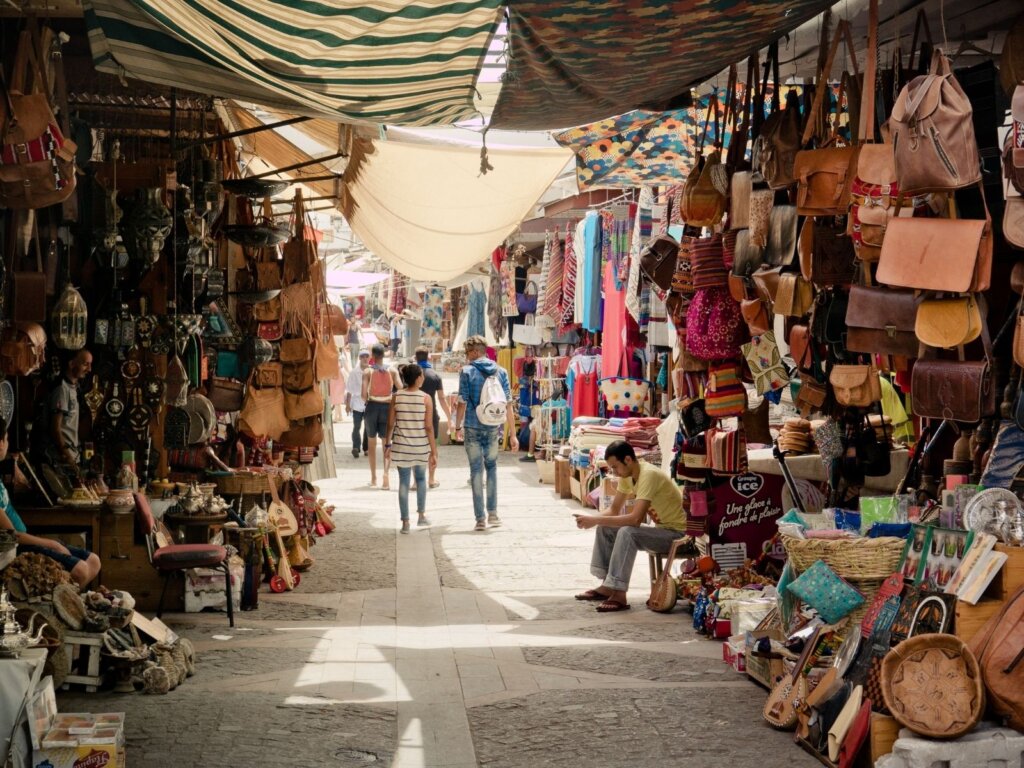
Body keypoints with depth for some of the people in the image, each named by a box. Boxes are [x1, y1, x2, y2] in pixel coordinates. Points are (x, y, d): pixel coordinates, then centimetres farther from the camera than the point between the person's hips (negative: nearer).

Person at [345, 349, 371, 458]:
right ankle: (356, 448, -5)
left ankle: (366, 448, 17)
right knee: (357, 427, -4)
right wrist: (347, 404, 0)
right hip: (357, 404, -1)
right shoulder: (354, 372, -2)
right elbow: (349, 389, 2)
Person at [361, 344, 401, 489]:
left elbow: (364, 394, -14)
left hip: (372, 407, 0)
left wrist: (366, 400, 7)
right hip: (387, 408, 0)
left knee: (371, 443, 15)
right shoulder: (392, 371, -2)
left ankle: (373, 478, 21)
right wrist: (392, 398, 9)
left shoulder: (368, 372, -7)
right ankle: (386, 473, -17)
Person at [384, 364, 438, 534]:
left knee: (403, 482, 7)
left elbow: (391, 423, -1)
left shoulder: (396, 397, -5)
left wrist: (387, 444, 11)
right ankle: (421, 515, 19)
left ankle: (405, 522, 7)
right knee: (421, 478, 21)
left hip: (401, 447, 1)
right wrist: (434, 452, -4)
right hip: (421, 447, -1)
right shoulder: (425, 398, -9)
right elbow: (429, 427, -9)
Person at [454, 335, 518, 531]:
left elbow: (462, 403, -9)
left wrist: (457, 426, 4)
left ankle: (480, 519, 4)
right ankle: (493, 513, 14)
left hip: (473, 428, -3)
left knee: (476, 471, 3)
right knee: (492, 467, 20)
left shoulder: (467, 372, -6)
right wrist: (512, 434, 6)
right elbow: (508, 405, 3)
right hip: (493, 428, 3)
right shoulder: (500, 372, 4)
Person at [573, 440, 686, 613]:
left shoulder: (648, 475, -27)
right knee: (605, 529, 4)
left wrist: (596, 520, -30)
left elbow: (636, 519, -34)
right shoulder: (626, 475, 1)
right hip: (660, 529, 10)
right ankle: (607, 586, 6)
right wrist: (592, 519, -13)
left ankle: (619, 595, -26)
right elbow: (614, 511, 8)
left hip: (676, 532, -10)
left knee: (627, 532, -31)